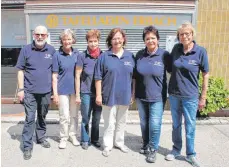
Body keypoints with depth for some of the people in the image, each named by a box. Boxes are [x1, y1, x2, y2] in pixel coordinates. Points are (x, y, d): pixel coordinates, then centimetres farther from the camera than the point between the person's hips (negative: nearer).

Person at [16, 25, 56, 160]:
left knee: (42, 117, 18)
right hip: (30, 91, -2)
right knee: (30, 119, -1)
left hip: (46, 91, 2)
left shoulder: (52, 50, 1)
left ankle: (41, 137, 37)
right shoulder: (26, 50, -4)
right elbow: (21, 71, -1)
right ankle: (27, 146, 10)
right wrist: (21, 89, -6)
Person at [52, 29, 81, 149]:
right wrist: (55, 93, -9)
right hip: (63, 90, -3)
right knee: (64, 116, 3)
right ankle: (63, 138, 21)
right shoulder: (57, 55, -6)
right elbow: (54, 76, -6)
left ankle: (73, 135, 30)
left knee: (74, 115, 13)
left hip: (75, 89, 3)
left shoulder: (77, 53, 3)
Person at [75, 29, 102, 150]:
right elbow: (77, 76, -2)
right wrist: (77, 95, -3)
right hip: (86, 93, -2)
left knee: (97, 119, 13)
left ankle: (95, 139, 31)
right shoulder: (83, 56, -5)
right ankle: (85, 140, 27)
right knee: (85, 119, 9)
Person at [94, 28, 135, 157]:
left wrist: (133, 94, 6)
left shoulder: (130, 56, 3)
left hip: (125, 96, 3)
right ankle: (108, 145, 23)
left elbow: (134, 77, 8)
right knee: (109, 123, 7)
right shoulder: (104, 56, -5)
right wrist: (98, 95, -8)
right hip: (109, 96, -3)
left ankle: (119, 142, 35)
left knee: (121, 122, 18)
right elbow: (98, 78, -4)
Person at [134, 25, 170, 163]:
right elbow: (135, 75, 8)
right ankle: (146, 145, 36)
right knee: (144, 123, 16)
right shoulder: (139, 55, 1)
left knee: (155, 124, -1)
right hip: (141, 96, 4)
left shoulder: (164, 55, -8)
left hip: (157, 97, -3)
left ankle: (153, 149, 20)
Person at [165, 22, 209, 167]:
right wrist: (167, 88, 7)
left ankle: (190, 154, 26)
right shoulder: (176, 49, -2)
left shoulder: (200, 51, -10)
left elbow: (206, 75, -5)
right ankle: (176, 150, 33)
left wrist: (203, 97, -5)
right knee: (176, 124, 16)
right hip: (174, 94, 3)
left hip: (190, 96, -3)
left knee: (190, 126, 8)